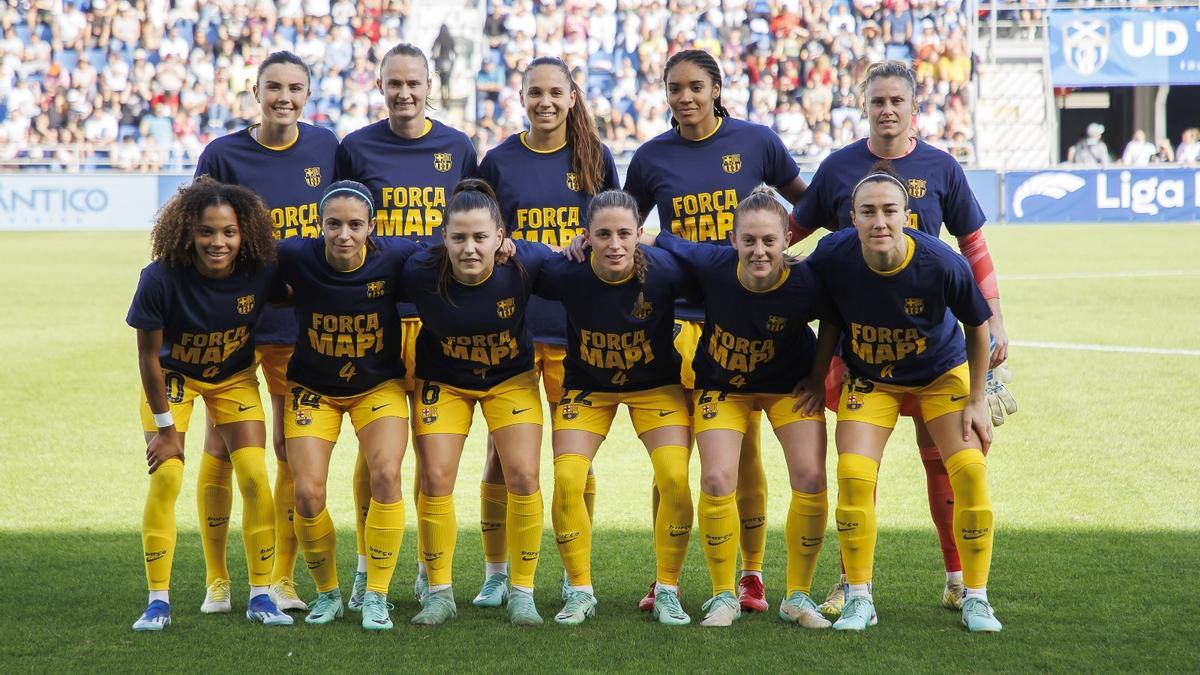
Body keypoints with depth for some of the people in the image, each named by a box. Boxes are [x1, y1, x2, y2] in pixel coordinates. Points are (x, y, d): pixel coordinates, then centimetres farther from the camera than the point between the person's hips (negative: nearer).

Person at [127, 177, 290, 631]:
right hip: (172, 377, -2)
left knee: (254, 478, -8)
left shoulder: (260, 273, -27)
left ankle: (260, 596, 4)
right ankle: (158, 601, -3)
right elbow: (148, 355, -19)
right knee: (165, 478, -13)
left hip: (235, 377, 2)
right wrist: (164, 427, -14)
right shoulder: (161, 278, -32)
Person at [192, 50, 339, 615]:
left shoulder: (325, 147, 2)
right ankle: (216, 579, 14)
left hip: (302, 322, 2)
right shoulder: (223, 155, -5)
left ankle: (283, 578, 17)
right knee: (221, 447, 1)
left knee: (294, 450, 6)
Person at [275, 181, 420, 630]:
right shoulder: (296, 257, -21)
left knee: (386, 476, -21)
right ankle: (327, 593, 15)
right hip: (313, 387, 0)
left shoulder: (396, 256, -21)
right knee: (307, 494, -10)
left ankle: (375, 597, -6)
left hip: (379, 385, 0)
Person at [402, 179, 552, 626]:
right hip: (443, 381, 0)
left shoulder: (523, 263, -28)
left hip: (511, 376, 0)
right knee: (435, 479, -5)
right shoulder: (421, 273, -30)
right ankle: (439, 594, 12)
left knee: (523, 478, -8)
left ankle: (522, 593, 7)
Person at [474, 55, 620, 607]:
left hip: (577, 325, 0)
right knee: (502, 453, 1)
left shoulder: (594, 158, 6)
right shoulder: (499, 162, 5)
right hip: (511, 322, 0)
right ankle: (496, 573, 13)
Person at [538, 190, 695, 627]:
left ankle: (667, 591, 1)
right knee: (566, 480, -15)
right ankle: (580, 591, 5)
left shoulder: (664, 270, -26)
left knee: (675, 479, -18)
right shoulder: (566, 273, -24)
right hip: (587, 386, 1)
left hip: (657, 385, -1)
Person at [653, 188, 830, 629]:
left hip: (789, 384, 0)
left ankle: (798, 597, 7)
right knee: (717, 481, -12)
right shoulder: (711, 265, -28)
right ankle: (723, 596, 8)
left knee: (811, 478, -12)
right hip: (722, 385, 0)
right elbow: (659, 241, -14)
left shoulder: (805, 283, -30)